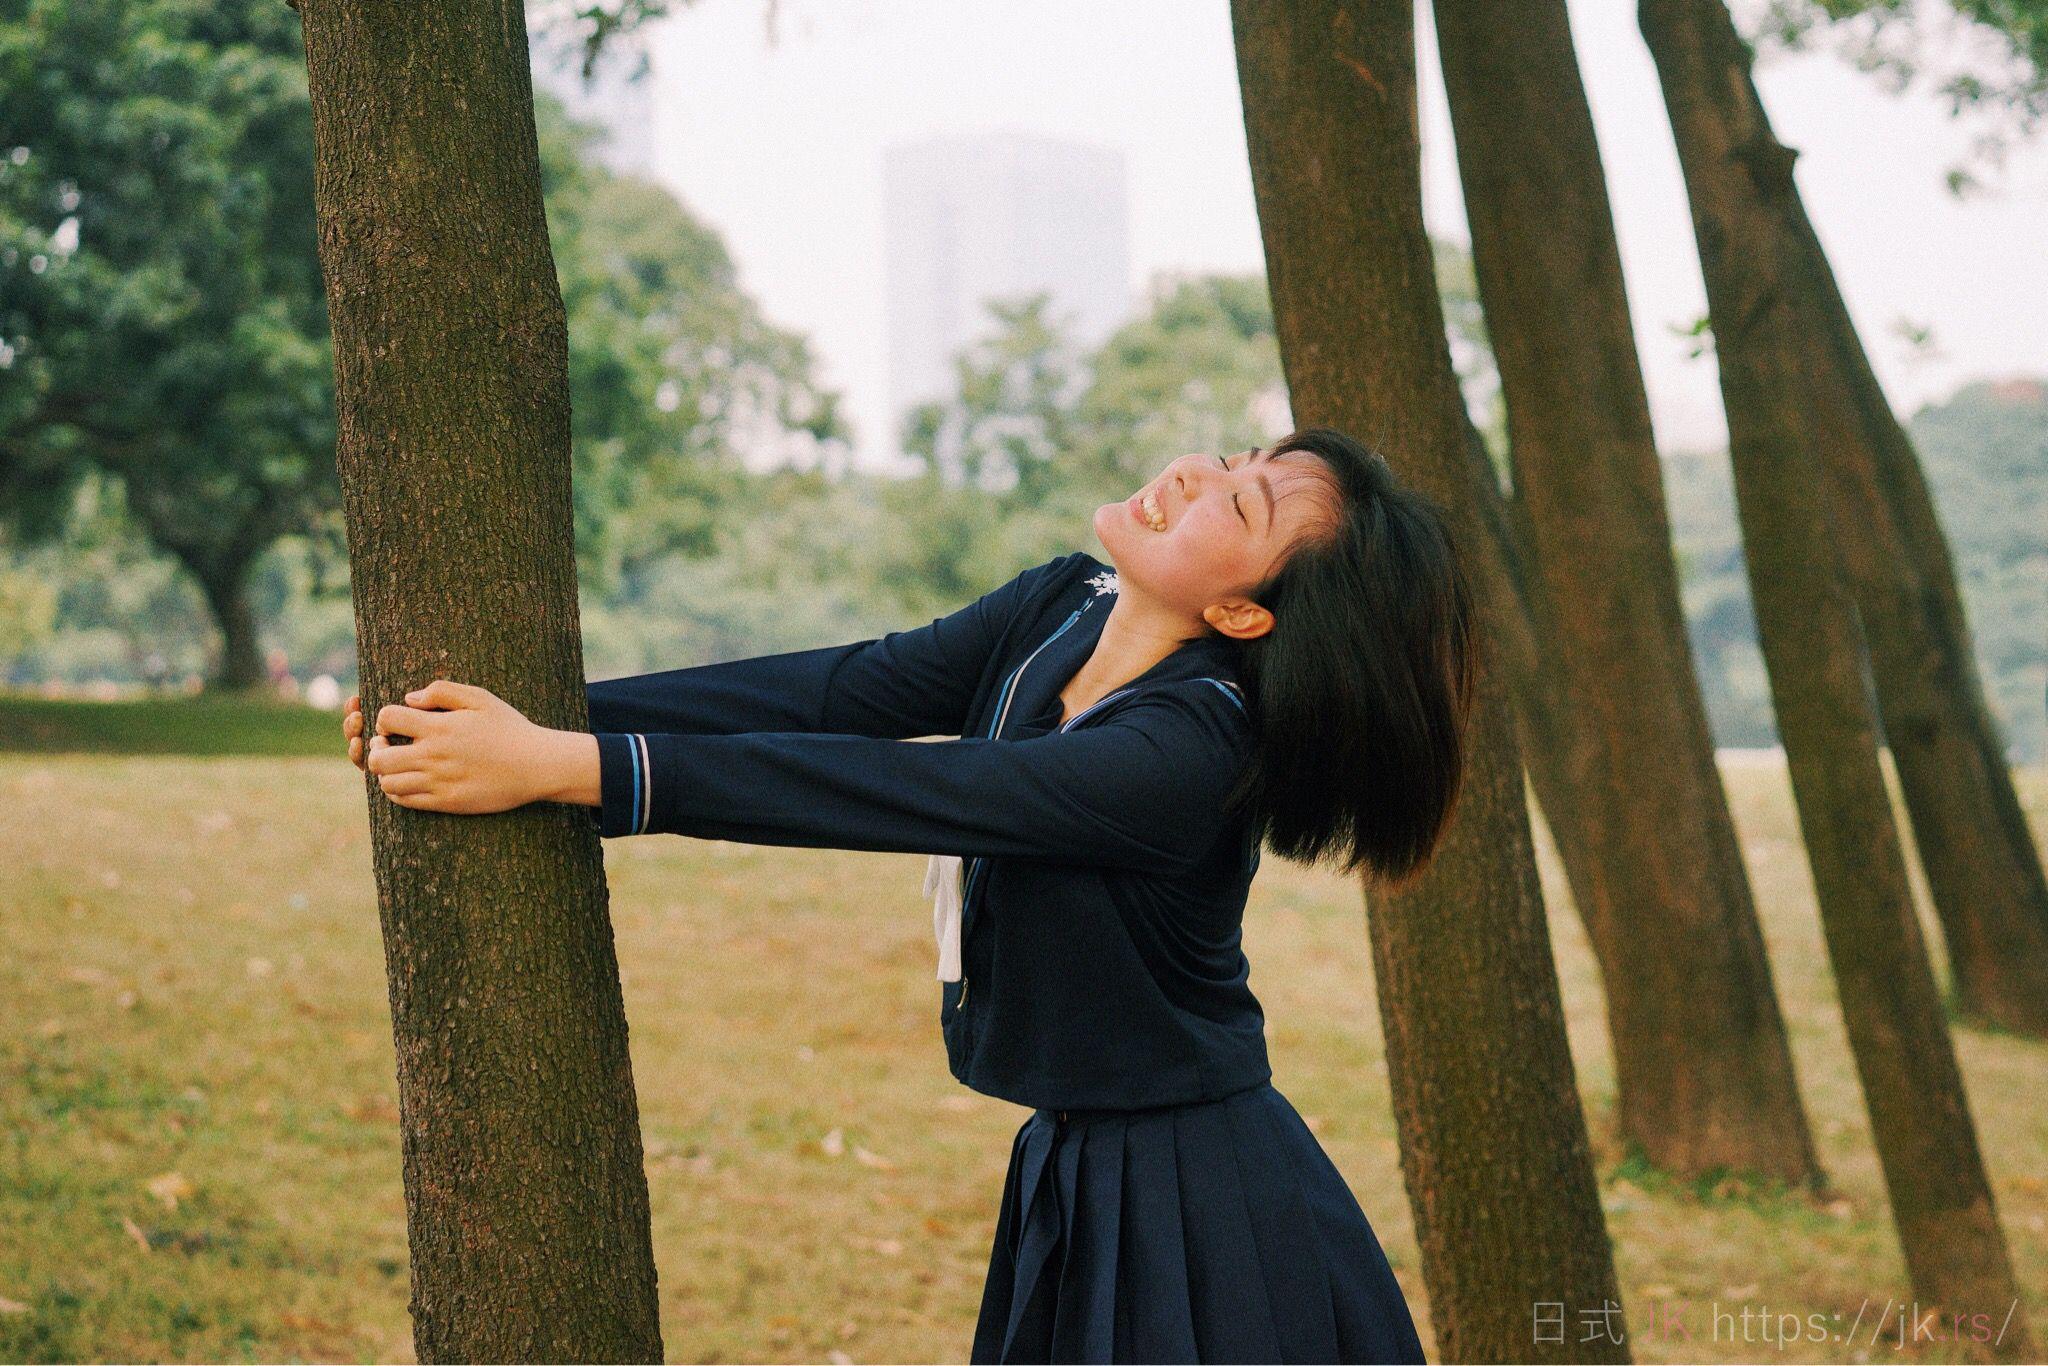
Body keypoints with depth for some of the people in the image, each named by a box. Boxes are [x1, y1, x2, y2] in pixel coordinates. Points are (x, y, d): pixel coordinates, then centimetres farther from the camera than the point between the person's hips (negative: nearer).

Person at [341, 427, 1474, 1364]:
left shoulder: (1191, 750, -27)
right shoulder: (1068, 607, -3)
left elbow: (886, 793, -32)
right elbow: (836, 692, -7)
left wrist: (560, 767, -34)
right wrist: (541, 717, -14)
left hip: (1198, 1211, -7)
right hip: (1074, 1175, 7)